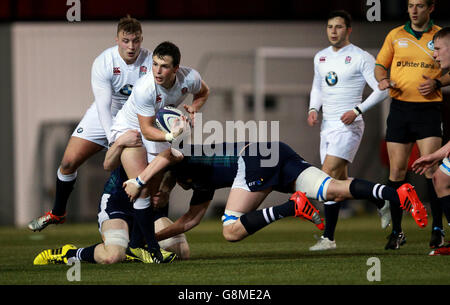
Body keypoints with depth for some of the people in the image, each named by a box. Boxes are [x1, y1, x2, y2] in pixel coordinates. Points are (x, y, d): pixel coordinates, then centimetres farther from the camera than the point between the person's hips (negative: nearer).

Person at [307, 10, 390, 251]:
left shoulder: (361, 58, -8)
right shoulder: (320, 57, 13)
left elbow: (381, 90, -8)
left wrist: (357, 111, -18)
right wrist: (313, 109, 7)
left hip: (348, 126, -8)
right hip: (327, 126, 8)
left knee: (328, 175, -18)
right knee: (340, 181, 10)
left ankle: (328, 237, -17)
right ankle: (382, 204, 33)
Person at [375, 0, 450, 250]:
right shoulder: (395, 35, 9)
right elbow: (380, 65, 16)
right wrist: (383, 80, -5)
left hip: (429, 108, -2)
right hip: (399, 107, 2)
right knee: (396, 170, 1)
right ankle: (396, 231, 9)